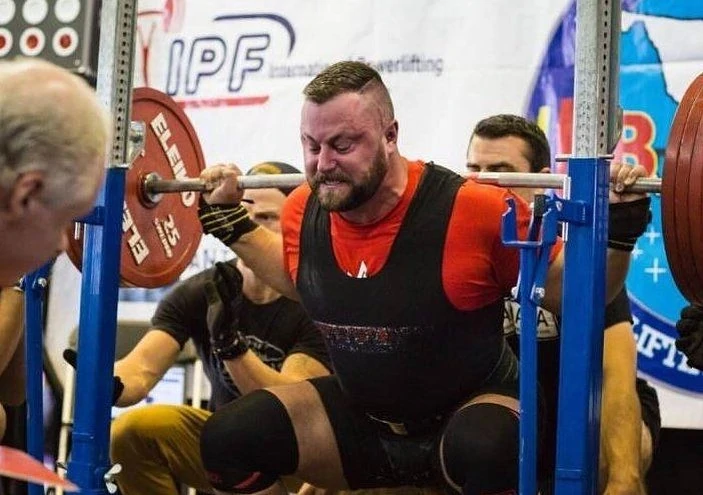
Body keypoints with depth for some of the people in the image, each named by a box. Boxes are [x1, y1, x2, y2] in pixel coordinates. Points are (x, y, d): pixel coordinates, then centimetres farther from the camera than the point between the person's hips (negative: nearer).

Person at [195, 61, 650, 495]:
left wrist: (616, 230, -25)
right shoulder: (304, 212, -10)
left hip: (471, 412, -5)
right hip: (362, 420, 5)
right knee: (229, 438, -11)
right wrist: (231, 222, 11)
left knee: (484, 453, -40)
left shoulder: (472, 211, -26)